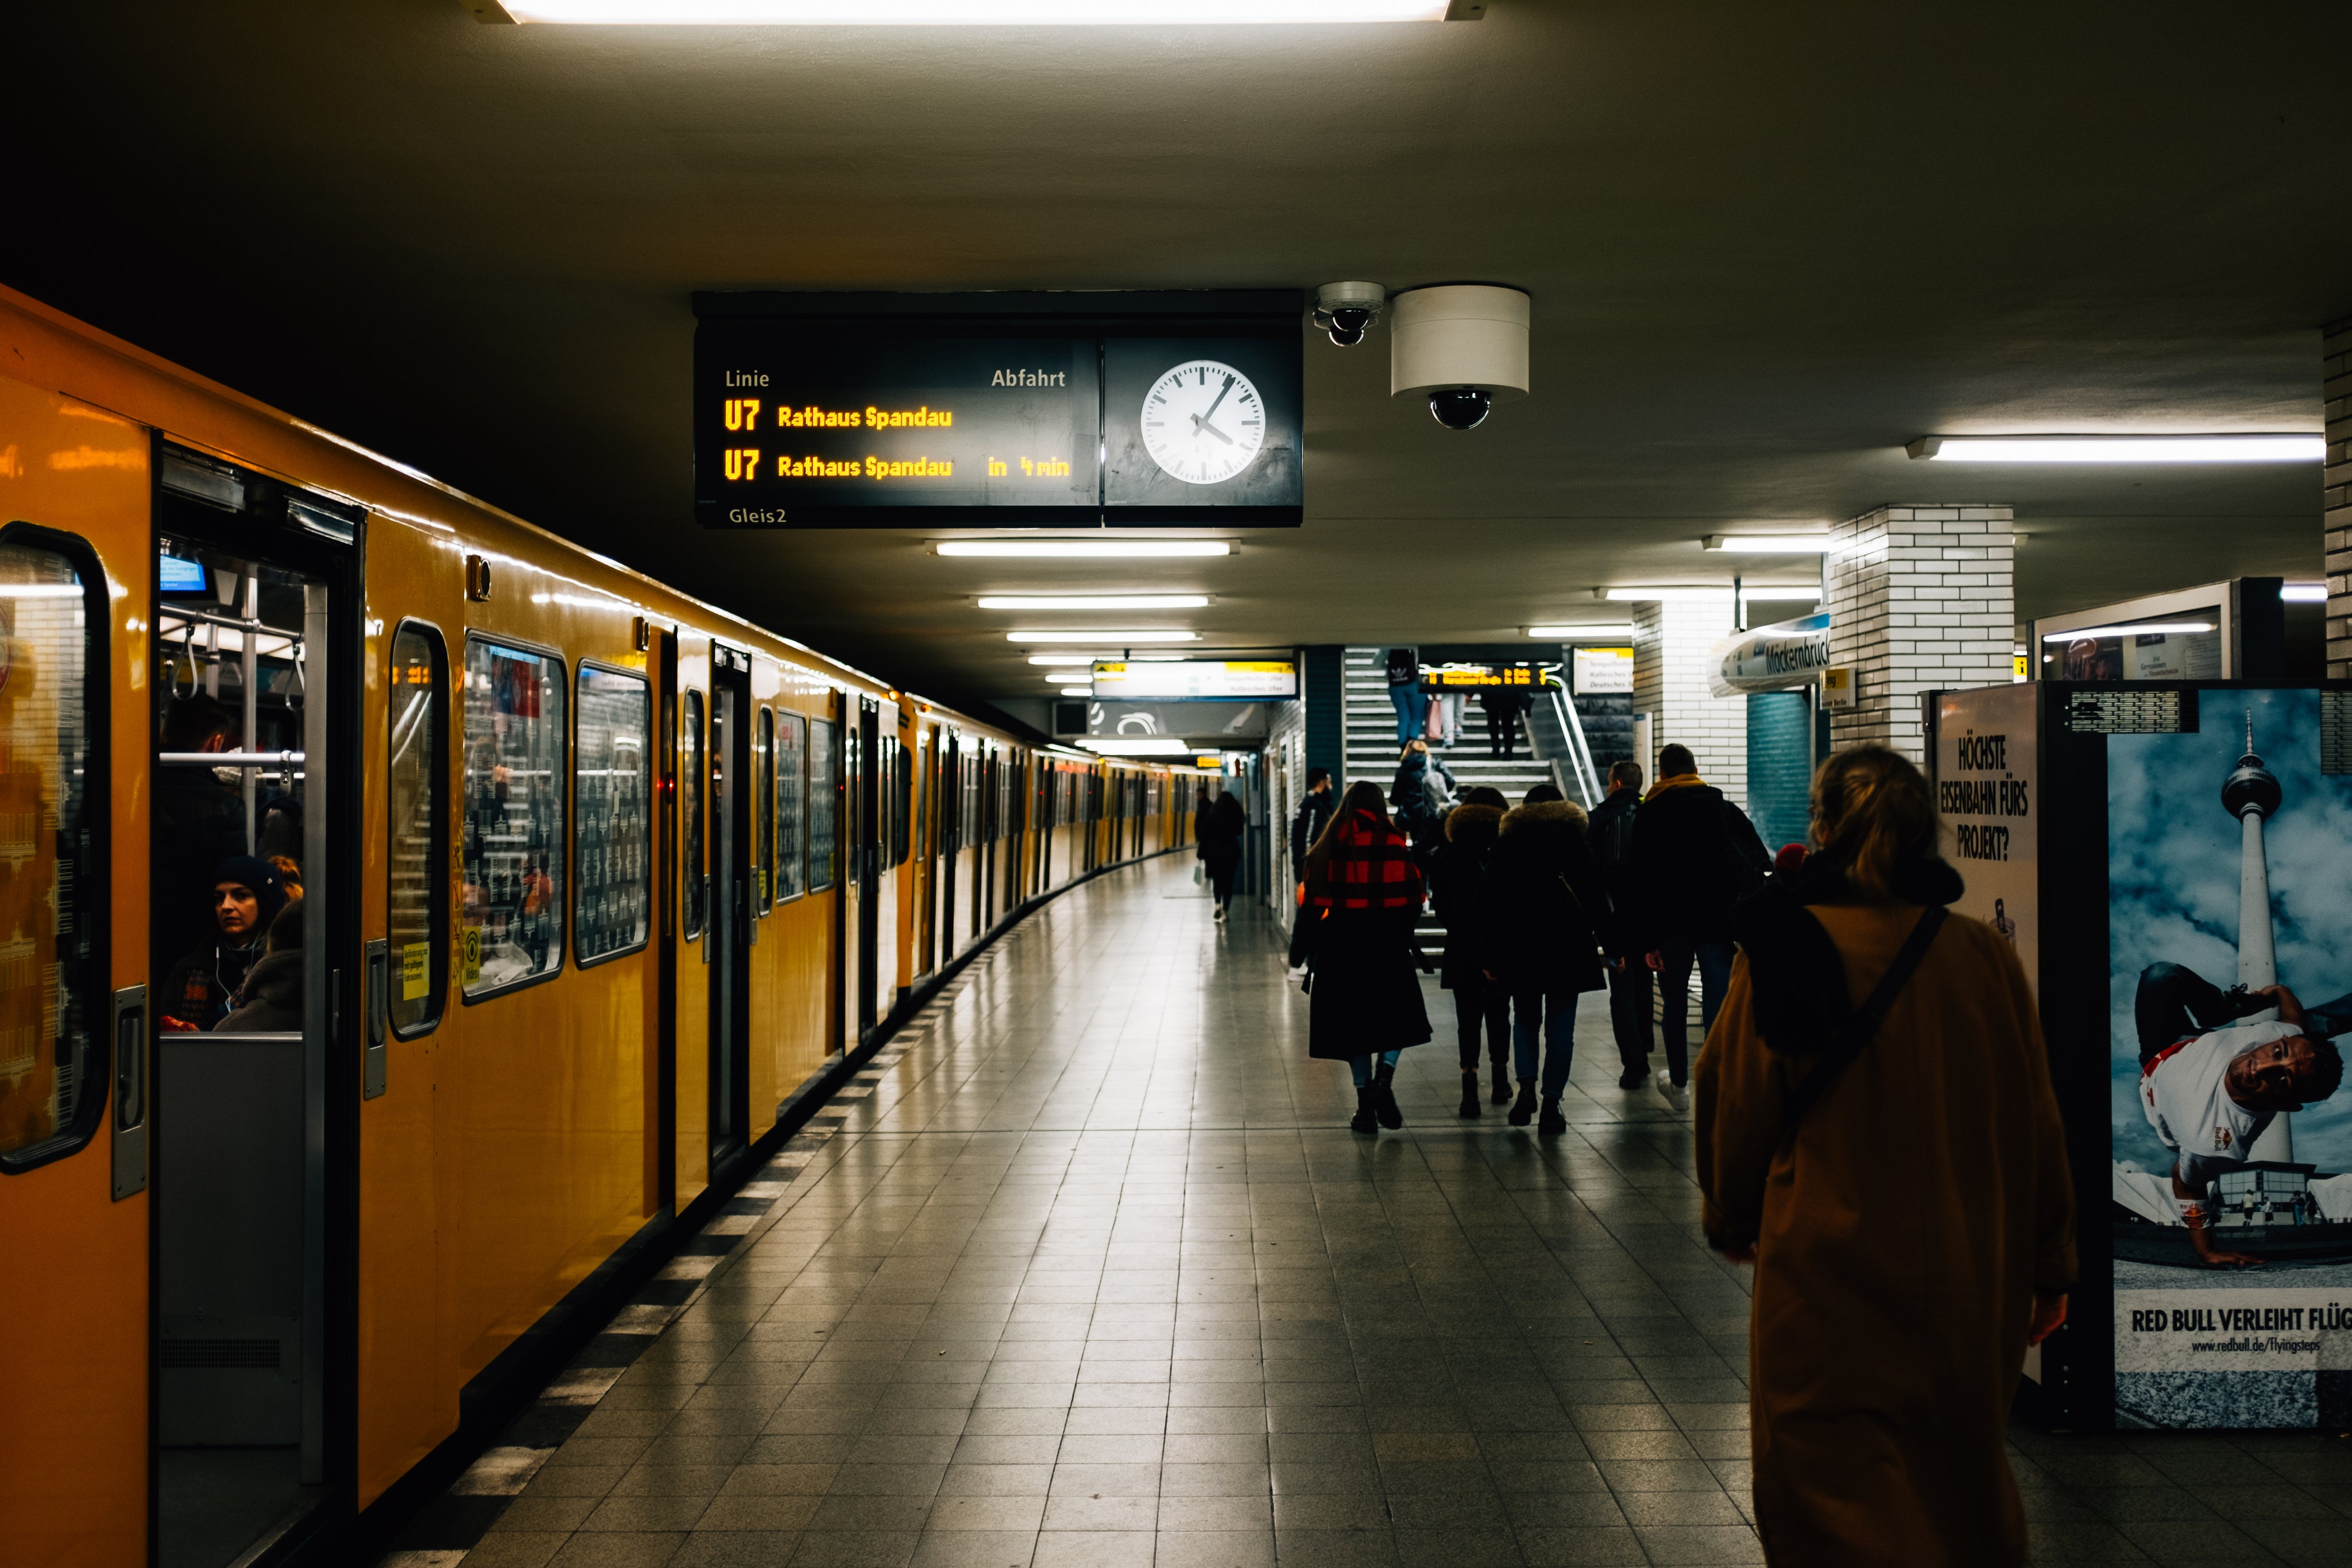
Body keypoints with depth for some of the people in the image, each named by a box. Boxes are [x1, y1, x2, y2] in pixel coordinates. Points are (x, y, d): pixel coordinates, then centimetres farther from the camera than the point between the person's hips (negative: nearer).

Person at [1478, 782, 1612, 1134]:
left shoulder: (1505, 845, 5)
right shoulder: (1576, 842, 2)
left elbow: (1492, 906, 3)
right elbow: (1596, 898, -1)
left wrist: (1491, 957, 6)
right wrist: (1610, 945, 8)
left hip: (1519, 949, 1)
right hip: (1567, 947, -1)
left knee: (1525, 1019, 18)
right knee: (1560, 1027, 3)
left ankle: (1526, 1088, 0)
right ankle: (1551, 1106, 0)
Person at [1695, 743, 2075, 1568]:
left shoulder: (1783, 953, -13)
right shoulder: (1985, 956, -4)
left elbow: (1739, 1109, -3)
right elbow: (2038, 1123, 4)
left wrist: (1730, 1220, 16)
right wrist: (2050, 1266, 16)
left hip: (1832, 1276, -4)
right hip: (1969, 1278, 4)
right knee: (1961, 1478, 23)